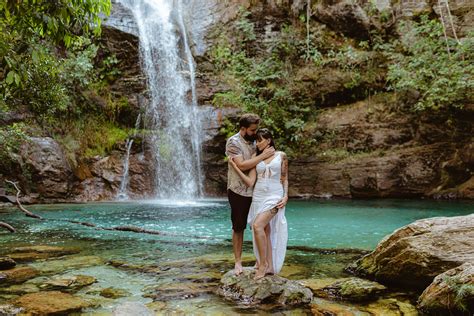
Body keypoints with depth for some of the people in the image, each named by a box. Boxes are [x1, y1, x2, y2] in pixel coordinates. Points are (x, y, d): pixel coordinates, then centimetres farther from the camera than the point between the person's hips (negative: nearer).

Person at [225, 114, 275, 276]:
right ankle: (238, 262, 16)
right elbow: (242, 165, -23)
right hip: (238, 192, -5)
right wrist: (263, 156, -23)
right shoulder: (233, 142, -12)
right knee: (238, 228, 5)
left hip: (255, 191, 5)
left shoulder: (253, 141, 8)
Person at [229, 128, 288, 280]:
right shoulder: (255, 157, 6)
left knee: (257, 226, -22)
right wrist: (235, 167, -11)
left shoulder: (281, 155, 2)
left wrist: (285, 196, -8)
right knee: (265, 232, 6)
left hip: (274, 197, -4)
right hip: (258, 197, 4)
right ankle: (270, 267, 16)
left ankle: (263, 263, -9)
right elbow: (250, 182, -3)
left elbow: (285, 179, 6)